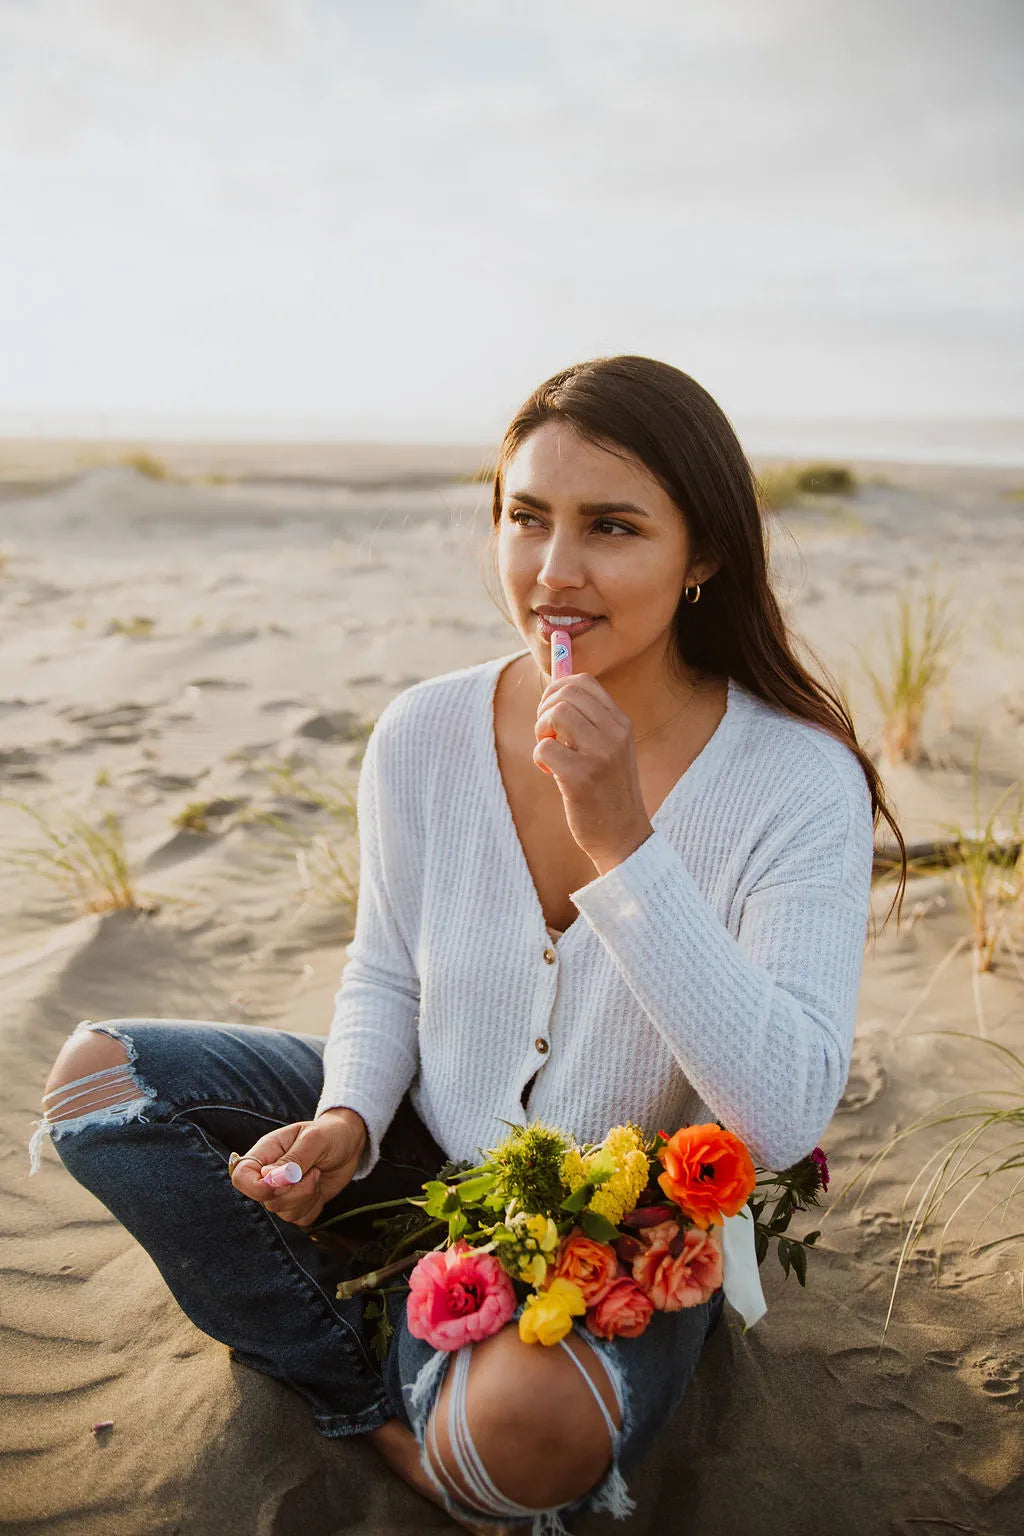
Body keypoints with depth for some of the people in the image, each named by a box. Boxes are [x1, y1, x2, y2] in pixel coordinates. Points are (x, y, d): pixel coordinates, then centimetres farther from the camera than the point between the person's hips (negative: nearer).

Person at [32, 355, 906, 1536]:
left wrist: (622, 841, -36)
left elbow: (786, 1118, -29)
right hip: (433, 1146, 4)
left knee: (530, 1426, -35)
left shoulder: (798, 783, -22)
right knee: (98, 1074, -7)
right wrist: (348, 1118, -18)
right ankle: (375, 1410, 1)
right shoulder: (424, 734, -12)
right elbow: (385, 973, 3)